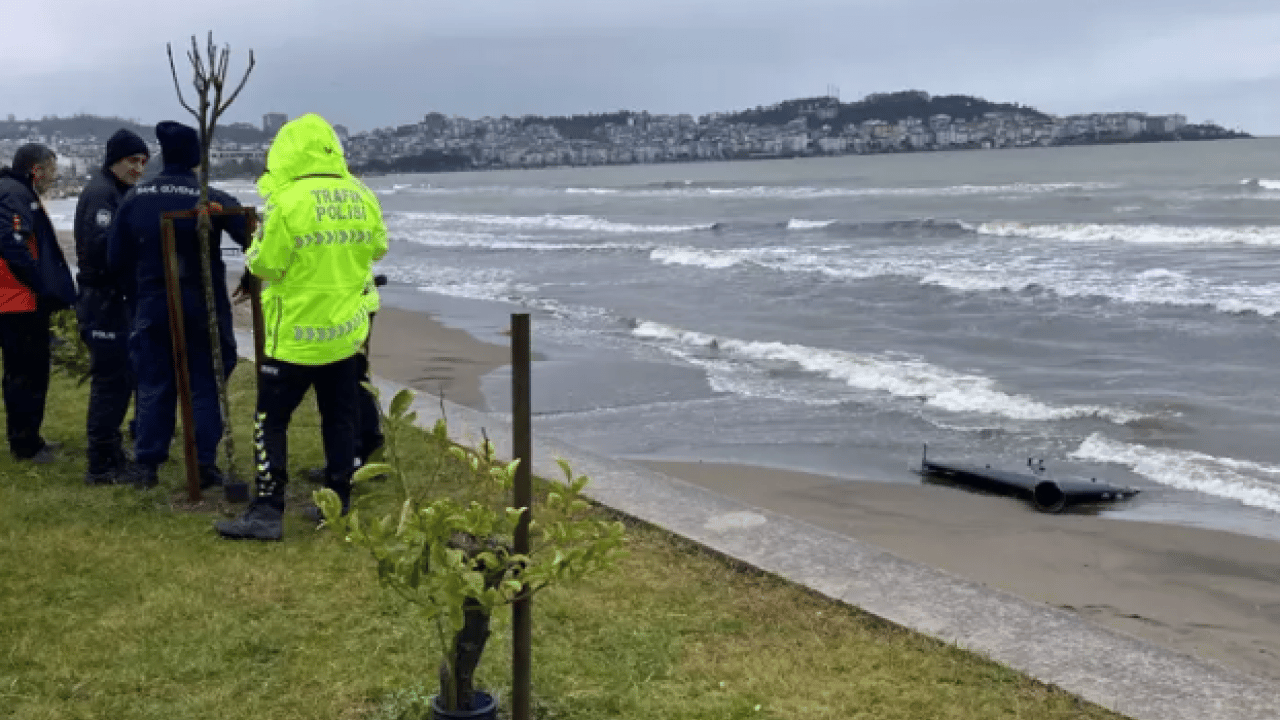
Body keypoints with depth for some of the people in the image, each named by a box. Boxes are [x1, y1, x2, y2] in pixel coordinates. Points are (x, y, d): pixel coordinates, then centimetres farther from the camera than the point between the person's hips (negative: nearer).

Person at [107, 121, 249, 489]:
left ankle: (146, 464, 13)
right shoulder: (211, 199, -11)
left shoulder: (135, 197, 1)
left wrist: (135, 297, 18)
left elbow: (116, 258, 5)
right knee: (205, 385, 5)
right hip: (202, 306, -3)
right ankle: (205, 464, 4)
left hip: (152, 306, 3)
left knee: (153, 385, 11)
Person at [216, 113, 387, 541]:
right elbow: (377, 249, 15)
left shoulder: (288, 201, -17)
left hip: (296, 333, -5)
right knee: (339, 420, 14)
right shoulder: (362, 198, 0)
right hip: (346, 329, 5)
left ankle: (267, 512, 0)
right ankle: (338, 504, 20)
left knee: (271, 421, 3)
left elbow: (264, 265, -11)